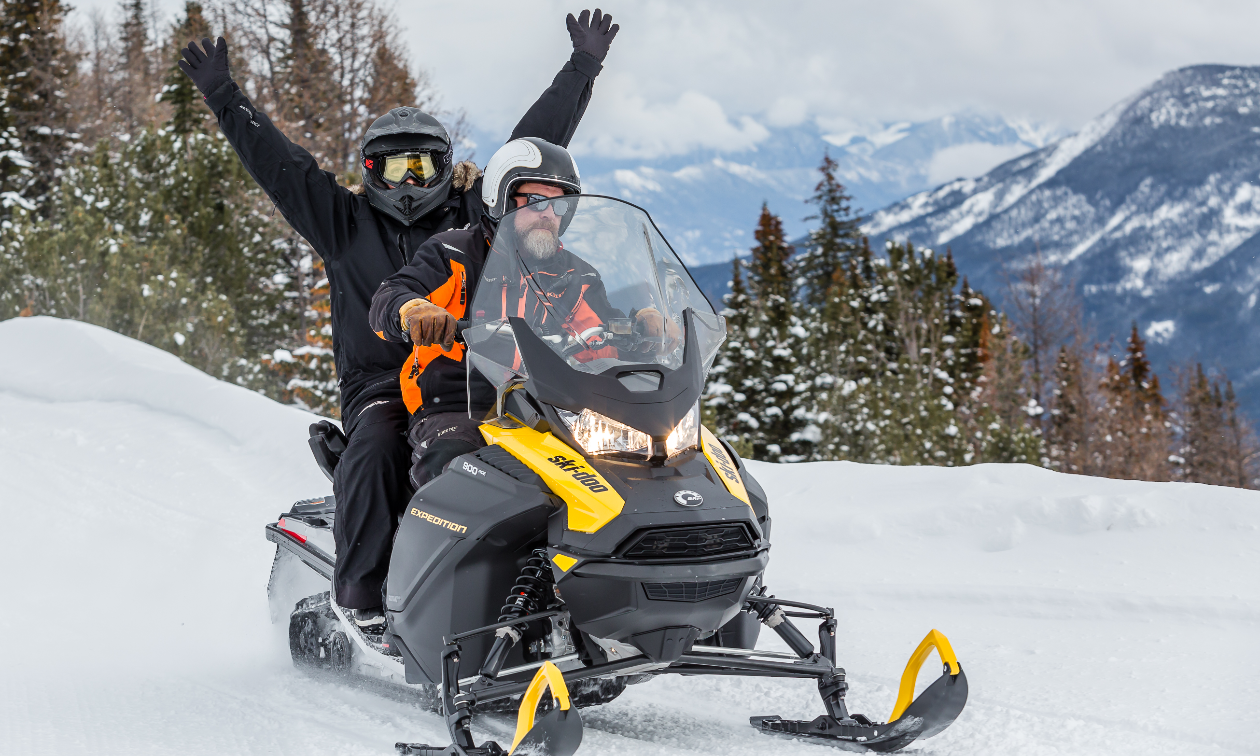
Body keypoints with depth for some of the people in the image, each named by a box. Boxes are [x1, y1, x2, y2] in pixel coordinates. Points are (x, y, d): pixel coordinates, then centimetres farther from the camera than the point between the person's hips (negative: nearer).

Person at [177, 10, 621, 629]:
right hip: (379, 383, -1)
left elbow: (537, 142, 16)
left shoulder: (472, 215, 16)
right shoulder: (345, 224, 14)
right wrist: (223, 95, 6)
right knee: (376, 447, -32)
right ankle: (360, 594, -29)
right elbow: (278, 163, 11)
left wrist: (582, 69, 14)